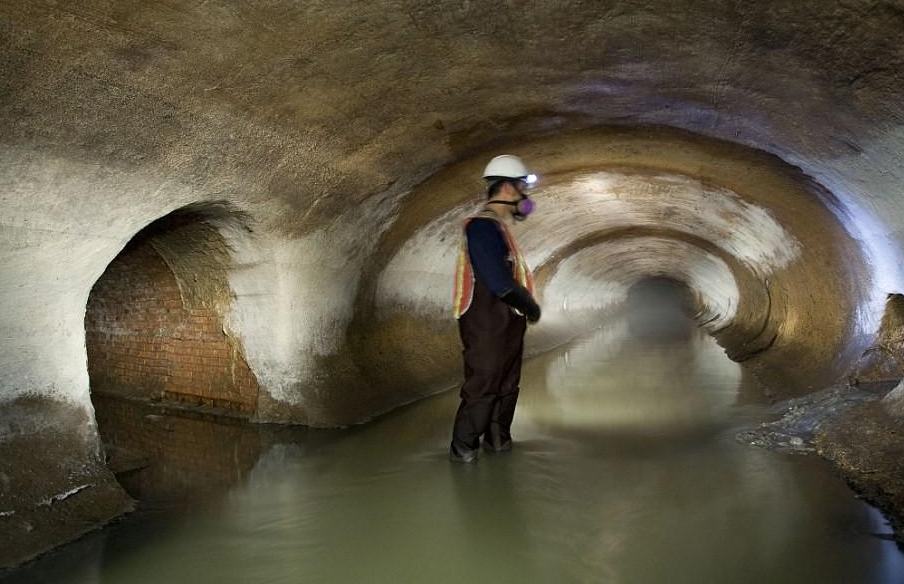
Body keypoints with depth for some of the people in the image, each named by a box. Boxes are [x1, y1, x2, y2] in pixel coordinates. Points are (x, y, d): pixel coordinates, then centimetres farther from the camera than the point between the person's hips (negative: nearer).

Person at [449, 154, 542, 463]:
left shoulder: (497, 226, 14)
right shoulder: (483, 226, -19)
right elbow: (499, 282, -24)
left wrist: (526, 304, 4)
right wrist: (531, 306, -10)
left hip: (507, 322, 10)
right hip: (487, 326, -10)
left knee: (507, 385, 17)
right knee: (482, 386, -2)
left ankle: (497, 439, 30)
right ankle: (462, 447, 10)